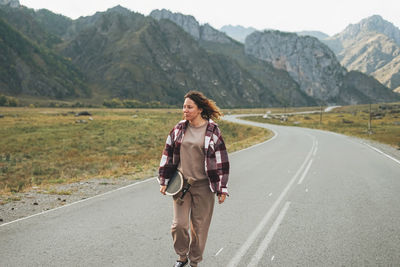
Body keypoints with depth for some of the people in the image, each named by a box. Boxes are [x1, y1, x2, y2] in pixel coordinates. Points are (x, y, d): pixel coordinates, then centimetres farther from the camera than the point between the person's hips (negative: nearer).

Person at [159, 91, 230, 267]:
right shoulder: (179, 129, 2)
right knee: (178, 224, -1)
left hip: (203, 186, -2)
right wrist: (164, 181, 8)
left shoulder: (212, 131, -6)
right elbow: (168, 154, 10)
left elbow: (221, 160, -3)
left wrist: (222, 189, -5)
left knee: (199, 226, 7)